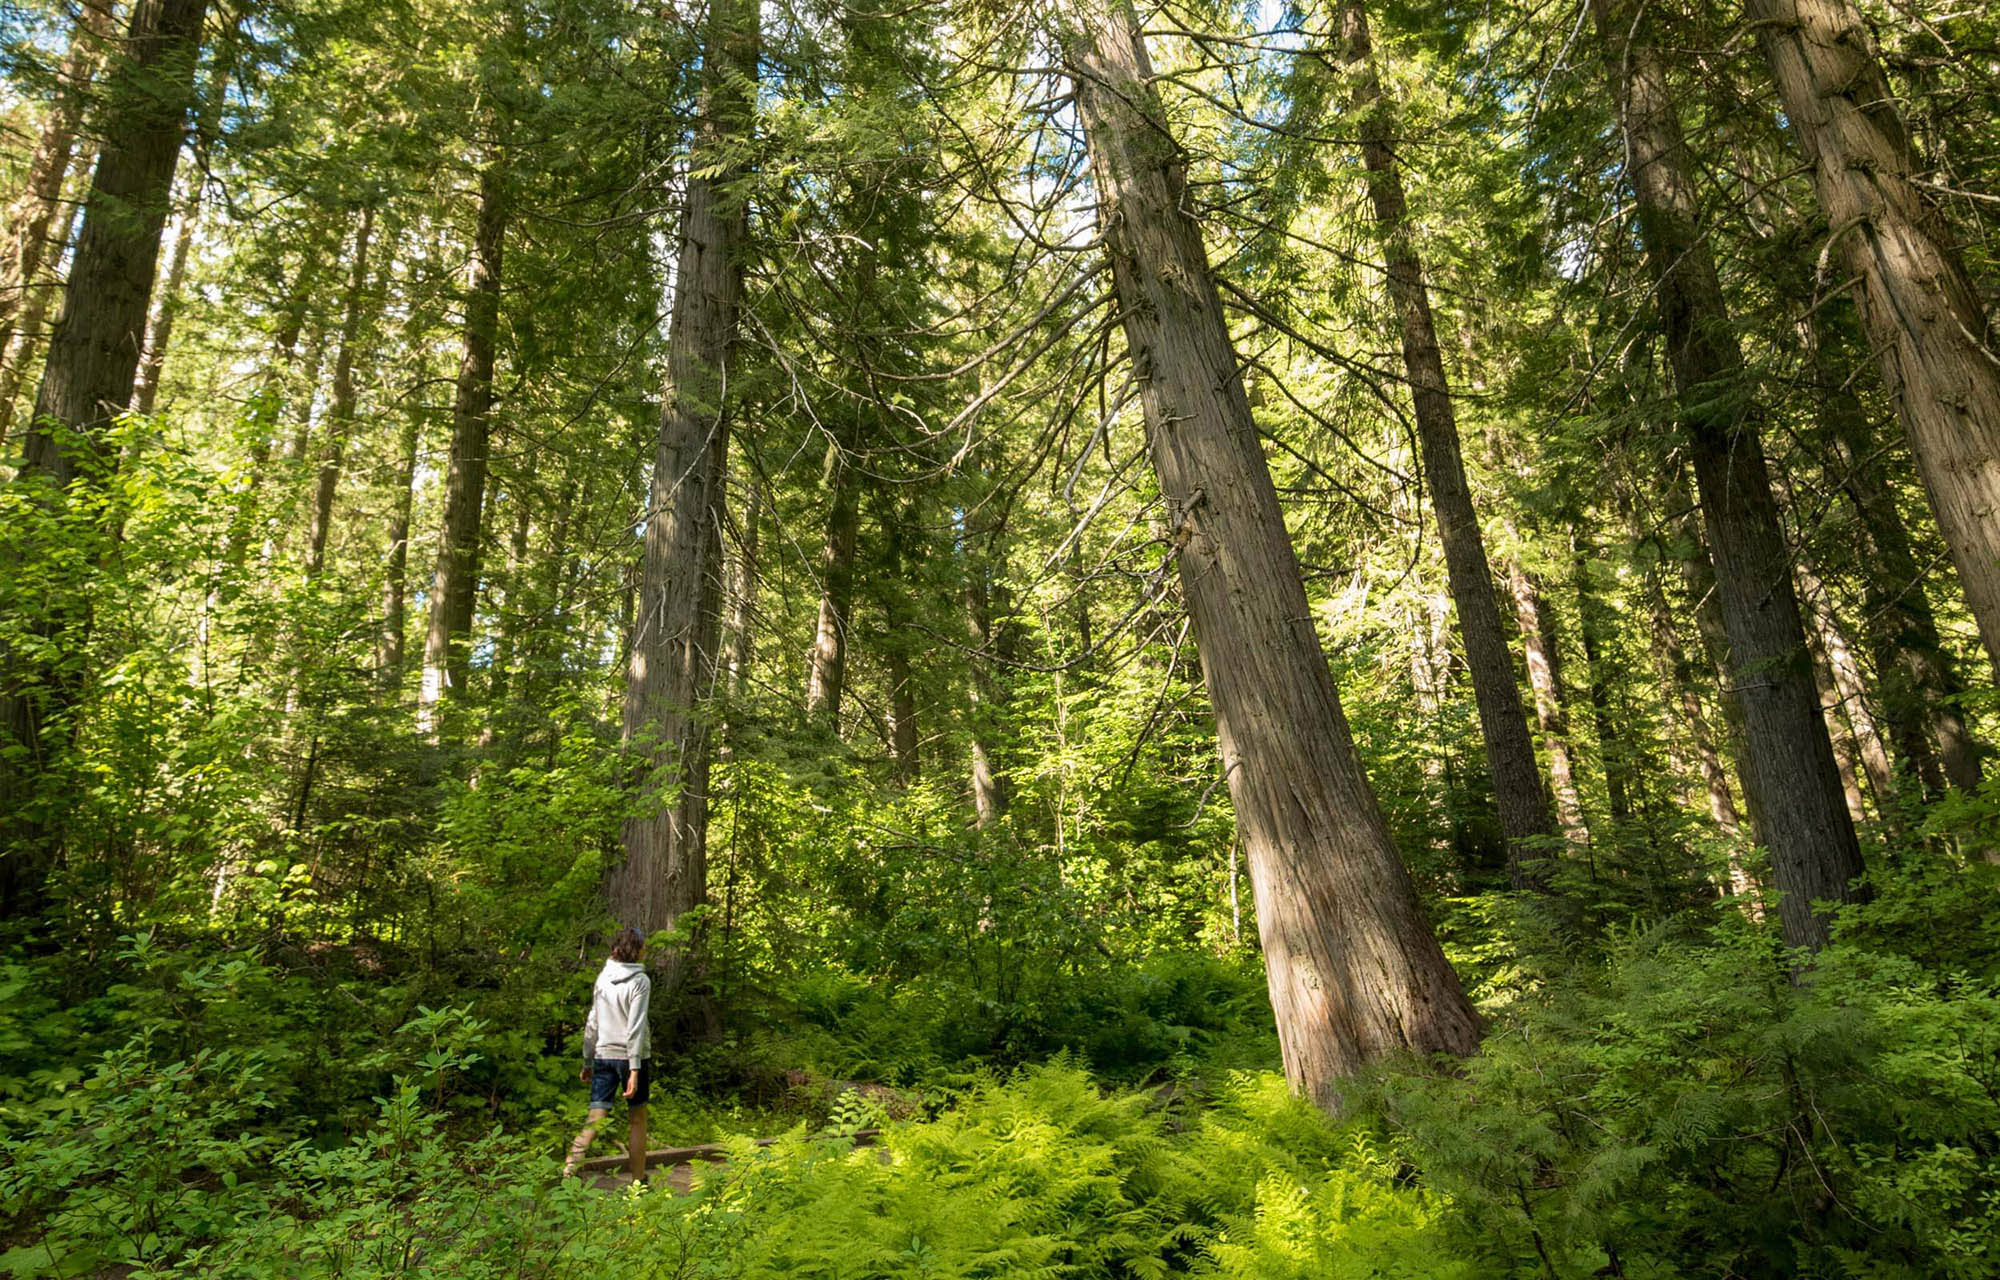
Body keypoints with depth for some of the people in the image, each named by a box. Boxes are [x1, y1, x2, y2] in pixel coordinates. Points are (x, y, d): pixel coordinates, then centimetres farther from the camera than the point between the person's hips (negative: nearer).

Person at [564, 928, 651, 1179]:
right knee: (638, 1120, 9)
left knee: (595, 1119, 3)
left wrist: (587, 1061, 18)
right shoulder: (639, 981, -10)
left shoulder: (603, 978, 7)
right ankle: (637, 1182, 16)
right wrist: (635, 1069, -18)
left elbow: (592, 1023, 11)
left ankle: (569, 1172, -13)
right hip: (630, 1056, -5)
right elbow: (636, 1027, -17)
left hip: (603, 1055, 5)